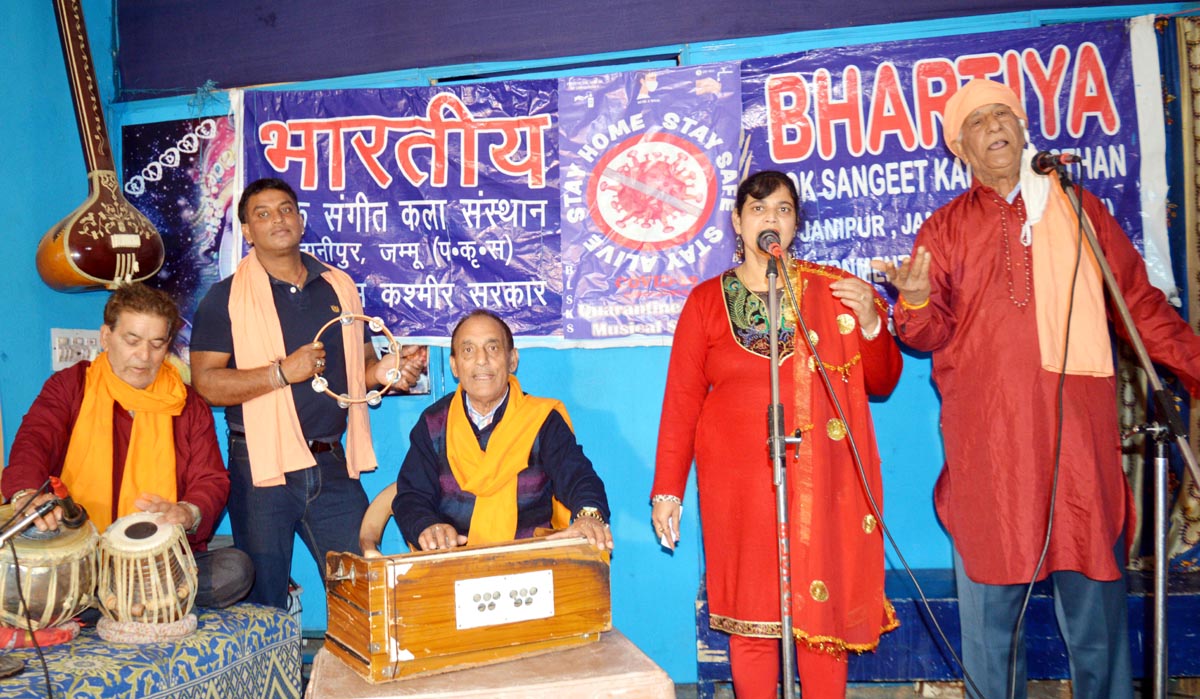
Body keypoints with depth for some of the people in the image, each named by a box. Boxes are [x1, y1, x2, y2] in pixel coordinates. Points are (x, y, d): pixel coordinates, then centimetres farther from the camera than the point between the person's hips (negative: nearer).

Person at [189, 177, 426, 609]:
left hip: (332, 465, 3)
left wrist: (384, 371, -4)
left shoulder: (339, 287, 12)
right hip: (261, 467, -3)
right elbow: (205, 383, -8)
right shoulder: (225, 298, -1)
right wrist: (282, 372, -18)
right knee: (263, 602, 8)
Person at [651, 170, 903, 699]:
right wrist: (667, 489, 1)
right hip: (738, 482, 0)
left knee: (823, 607, 2)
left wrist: (870, 322, -8)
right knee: (750, 614, 3)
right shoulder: (707, 300, 7)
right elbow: (682, 399, 4)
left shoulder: (832, 290, 9)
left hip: (820, 480, 1)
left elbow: (882, 382, 10)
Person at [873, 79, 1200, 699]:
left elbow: (1139, 304, 16)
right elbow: (933, 334, 4)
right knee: (989, 610, 5)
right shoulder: (944, 229, 10)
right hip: (986, 444, -1)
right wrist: (916, 303, -17)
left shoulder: (1078, 208, 14)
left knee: (1094, 604, 6)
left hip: (1079, 435, 1)